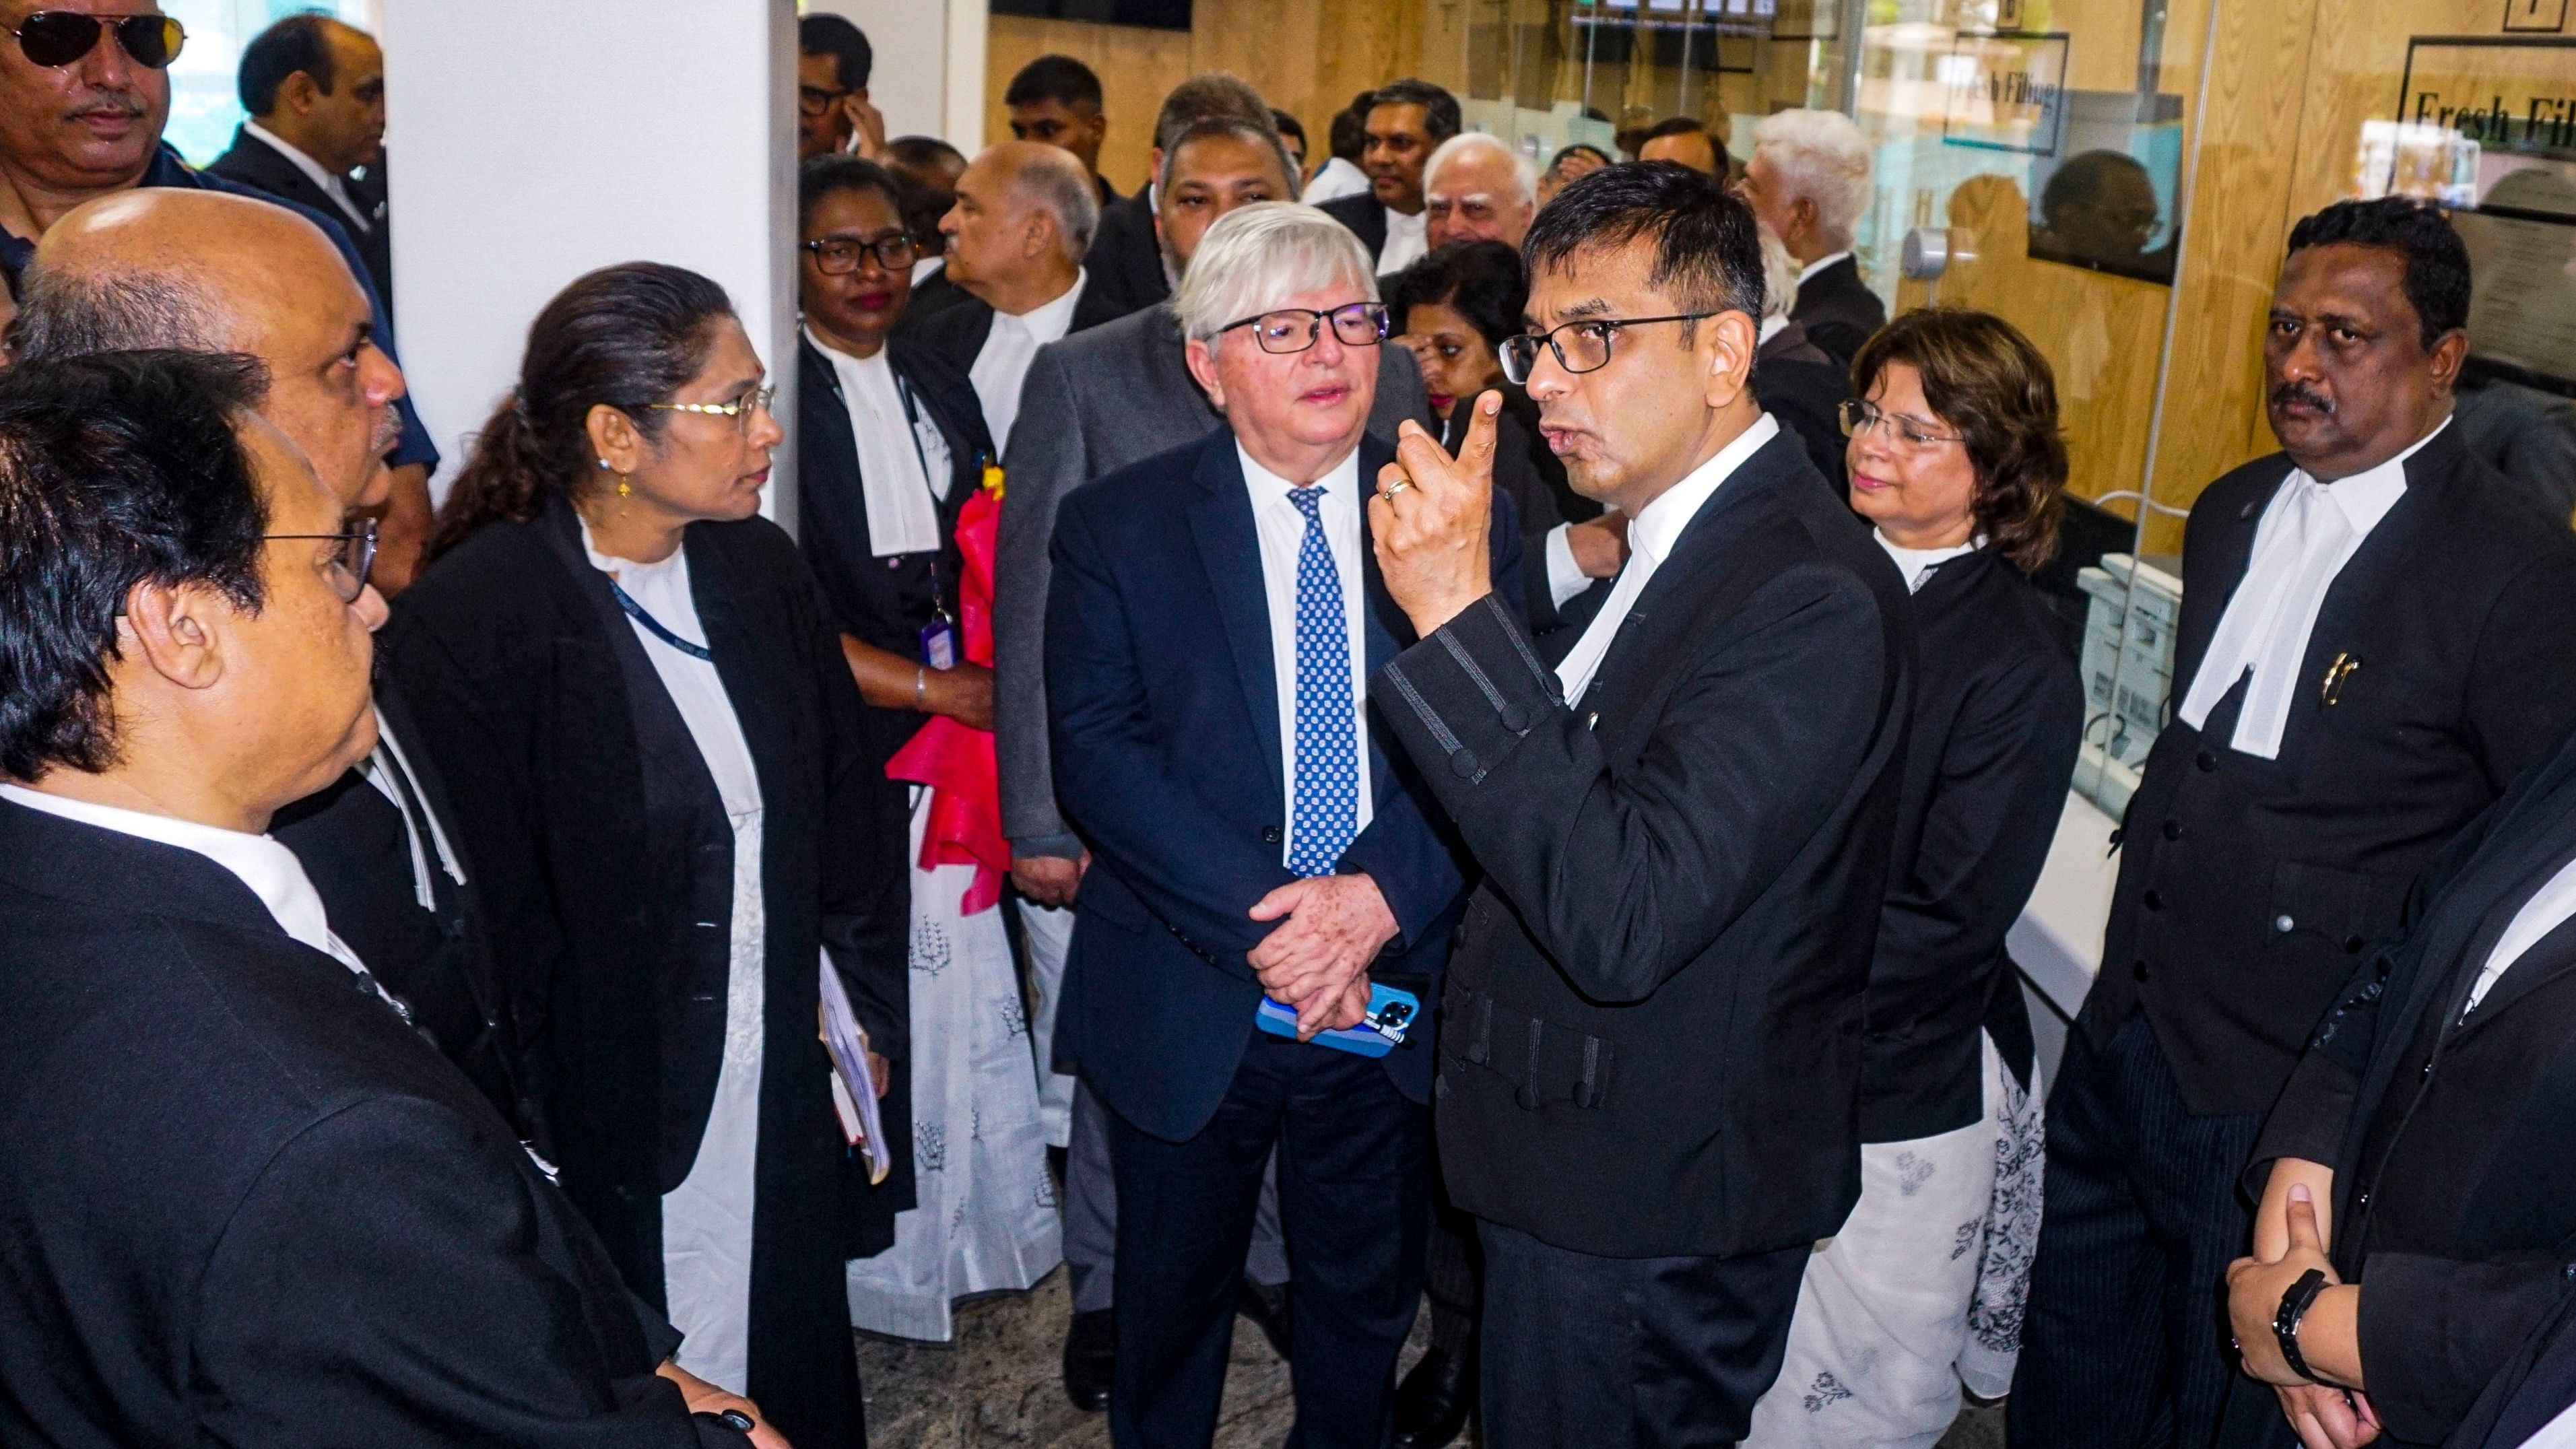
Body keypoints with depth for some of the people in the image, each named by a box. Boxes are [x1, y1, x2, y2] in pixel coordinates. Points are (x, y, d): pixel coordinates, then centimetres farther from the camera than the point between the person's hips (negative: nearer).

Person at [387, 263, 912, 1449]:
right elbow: (492, 918, -15)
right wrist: (529, 1129, -11)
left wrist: (866, 1013, 9)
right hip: (610, 1117, -5)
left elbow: (844, 805, 9)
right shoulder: (474, 618, -17)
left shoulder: (757, 570, 1)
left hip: (787, 1089, 6)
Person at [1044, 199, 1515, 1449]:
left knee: (1367, 1299, 22)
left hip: (1390, 997, 2)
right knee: (1170, 1299, 19)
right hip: (1186, 1007, -1)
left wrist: (1378, 893, -23)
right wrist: (1264, 924, -23)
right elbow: (1098, 751, -14)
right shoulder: (1115, 528, -5)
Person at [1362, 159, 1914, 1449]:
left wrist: (1456, 615, -34)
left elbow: (1622, 922, -33)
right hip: (1577, 1162, 9)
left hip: (1651, 1215, -8)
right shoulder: (1665, 535, 5)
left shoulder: (1809, 603, -26)